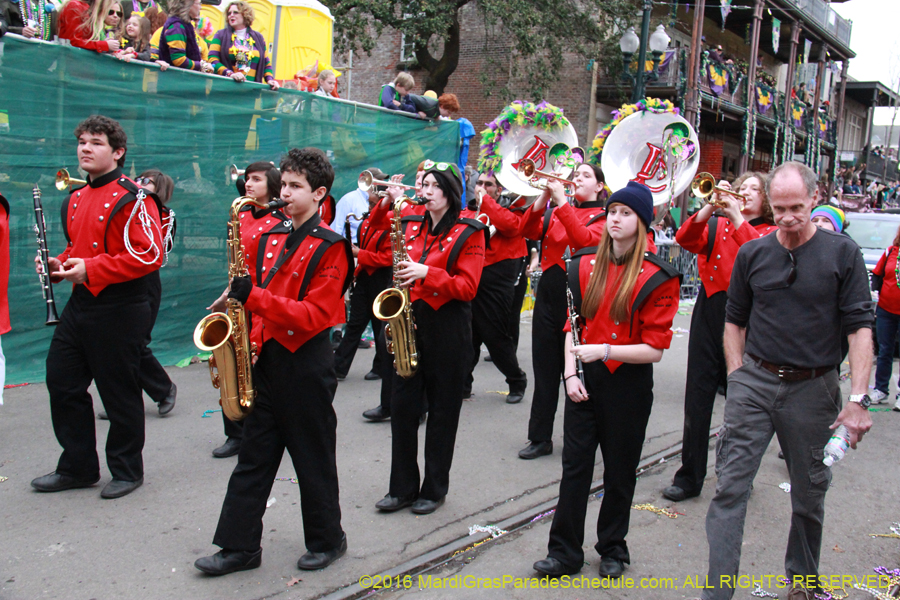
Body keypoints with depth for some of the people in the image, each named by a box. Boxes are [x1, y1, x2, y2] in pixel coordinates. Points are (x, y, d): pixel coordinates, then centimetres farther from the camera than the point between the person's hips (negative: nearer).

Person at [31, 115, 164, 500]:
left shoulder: (132, 199, -12)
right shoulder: (75, 199, 14)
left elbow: (150, 256, -20)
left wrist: (91, 270, -22)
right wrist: (59, 265, 6)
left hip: (120, 312, -8)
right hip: (80, 305, 8)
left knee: (119, 392, 3)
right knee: (62, 382, 11)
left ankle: (127, 470, 20)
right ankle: (77, 467, 25)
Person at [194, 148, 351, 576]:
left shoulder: (330, 247, -10)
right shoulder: (271, 238, 12)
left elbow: (315, 315, -19)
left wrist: (255, 296, -27)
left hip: (306, 364, -7)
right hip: (266, 359, 7)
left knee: (313, 457, 7)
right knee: (254, 455, 10)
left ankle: (327, 541, 24)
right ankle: (240, 546, 19)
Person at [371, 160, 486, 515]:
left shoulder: (469, 232, -5)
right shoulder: (411, 223, 8)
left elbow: (467, 287, -12)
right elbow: (377, 227, 25)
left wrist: (426, 273, -23)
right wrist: (388, 202, 6)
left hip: (447, 328, -4)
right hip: (409, 322, 4)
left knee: (442, 410, 6)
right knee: (402, 406, 5)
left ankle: (435, 489, 19)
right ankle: (402, 487, 18)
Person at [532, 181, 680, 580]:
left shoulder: (656, 278, -10)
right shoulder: (586, 265, 5)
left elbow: (655, 350, -12)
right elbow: (572, 324, 8)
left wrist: (605, 350, -22)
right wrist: (570, 373, -3)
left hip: (628, 386, -3)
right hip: (584, 381, 3)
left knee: (619, 473, 11)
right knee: (574, 468, 7)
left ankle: (613, 550, 29)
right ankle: (564, 553, 17)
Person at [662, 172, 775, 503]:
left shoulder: (771, 232, 5)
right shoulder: (715, 224, 14)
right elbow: (685, 239, -4)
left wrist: (737, 217, -17)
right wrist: (710, 207, -14)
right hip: (710, 311, 3)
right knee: (698, 396, 2)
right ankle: (690, 477, 10)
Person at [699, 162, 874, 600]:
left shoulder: (842, 253, -3)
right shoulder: (752, 254, 4)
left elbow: (860, 327, -6)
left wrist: (858, 399, -13)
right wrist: (737, 378, 3)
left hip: (813, 387, -1)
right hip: (755, 383, 1)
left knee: (810, 493, 14)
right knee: (730, 486, -5)